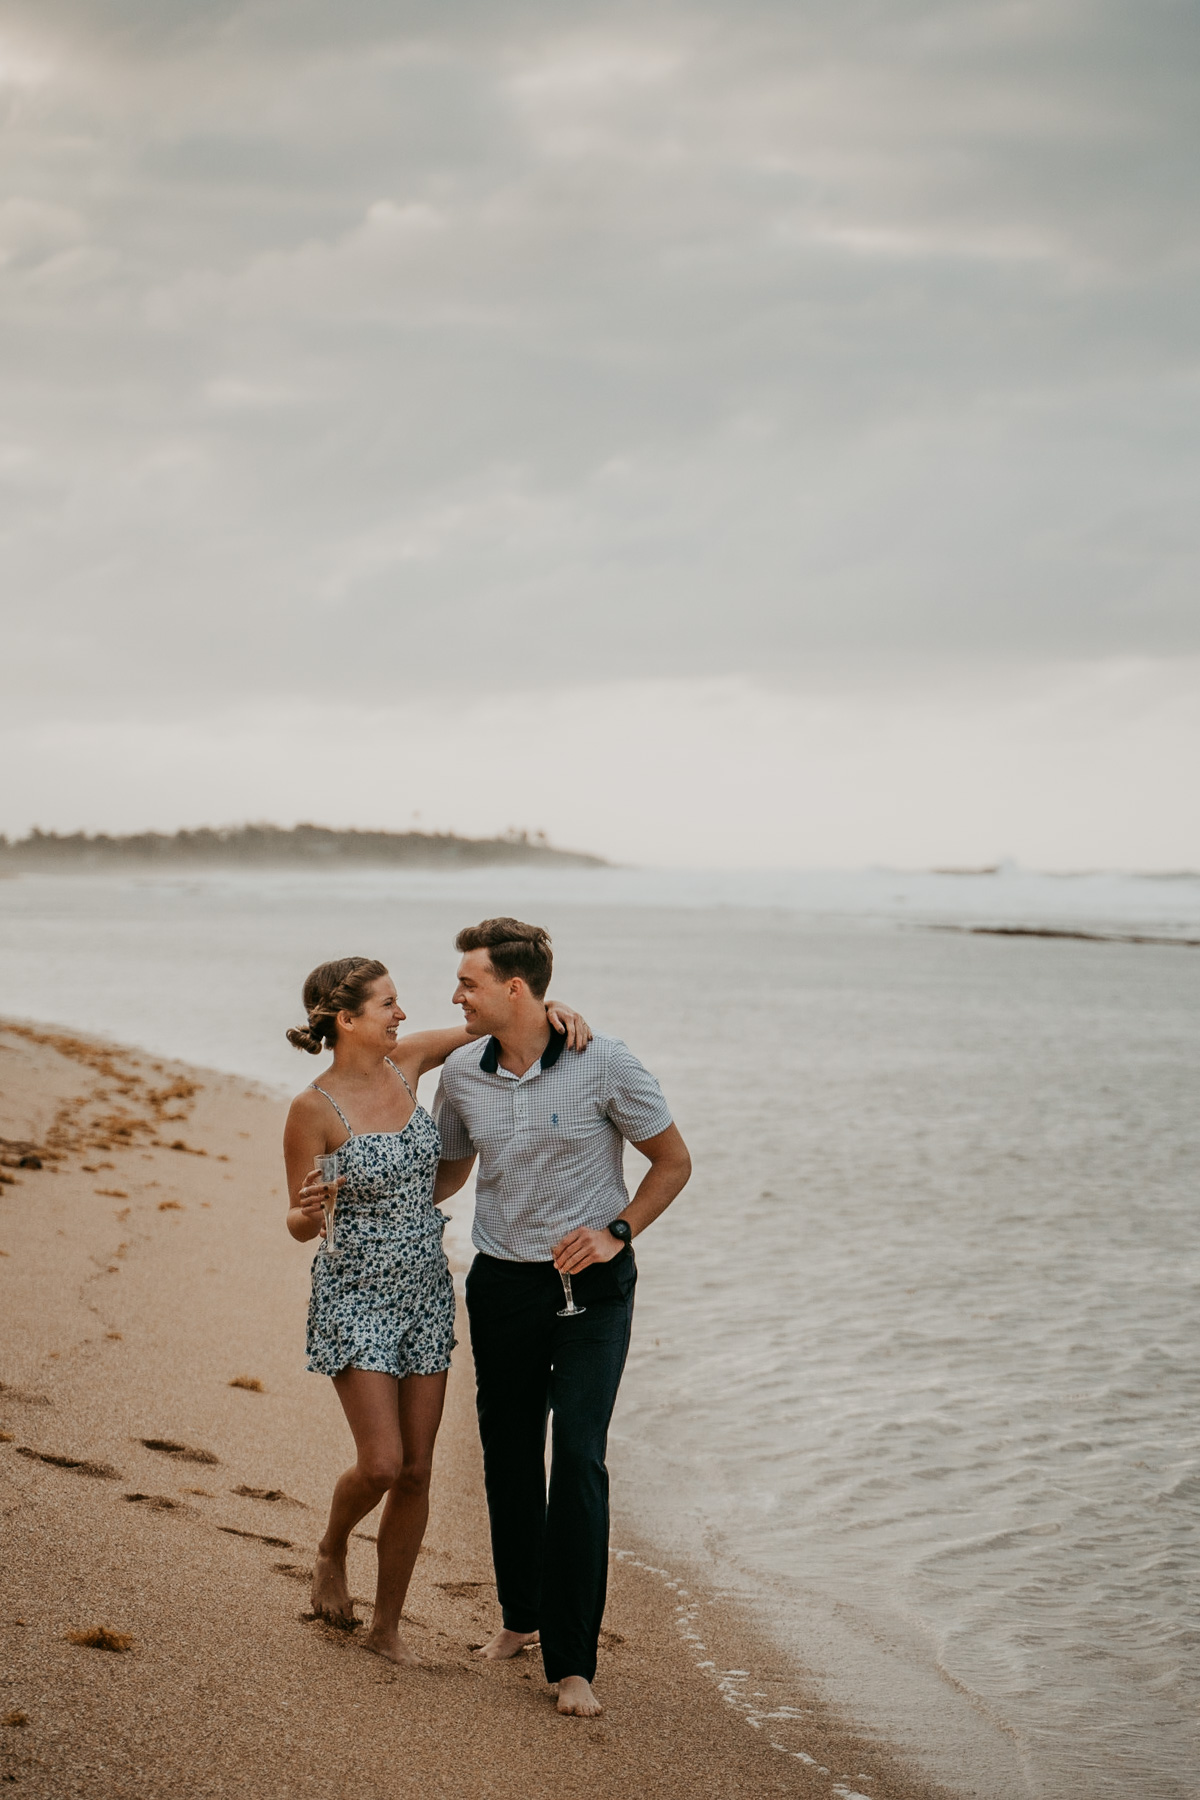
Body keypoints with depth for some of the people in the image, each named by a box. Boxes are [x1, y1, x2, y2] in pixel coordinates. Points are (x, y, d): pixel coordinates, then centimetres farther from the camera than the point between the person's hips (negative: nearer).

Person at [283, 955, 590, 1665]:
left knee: (417, 1472, 6)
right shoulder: (314, 1110, -15)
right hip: (355, 1295, -5)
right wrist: (308, 1211, -32)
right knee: (382, 1464, -11)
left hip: (426, 1290, 5)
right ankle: (332, 1554, 23)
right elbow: (299, 1225, -8)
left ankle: (388, 1626, 19)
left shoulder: (406, 1061, -1)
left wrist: (551, 1009, -8)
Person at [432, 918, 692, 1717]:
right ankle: (521, 1615, 33)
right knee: (508, 1456, 12)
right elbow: (446, 1173, 16)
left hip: (589, 1285, -4)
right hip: (501, 1284, 4)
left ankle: (573, 1660, -8)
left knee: (578, 1459, -12)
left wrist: (617, 1231, -15)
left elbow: (673, 1161, -2)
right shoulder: (462, 1073, -1)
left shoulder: (603, 1062, -13)